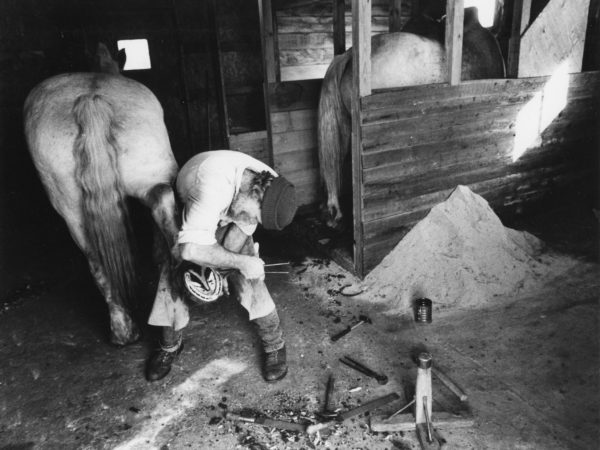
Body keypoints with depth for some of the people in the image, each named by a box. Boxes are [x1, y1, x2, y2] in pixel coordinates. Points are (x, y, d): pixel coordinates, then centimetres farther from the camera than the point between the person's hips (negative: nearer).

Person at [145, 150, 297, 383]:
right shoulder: (214, 187, -48)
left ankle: (274, 346, 9)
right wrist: (242, 262, -42)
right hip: (187, 221, -3)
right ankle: (170, 346, 22)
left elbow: (243, 226, -13)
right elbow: (191, 250, -51)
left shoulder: (267, 185, -26)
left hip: (224, 219, 3)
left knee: (251, 284, -12)